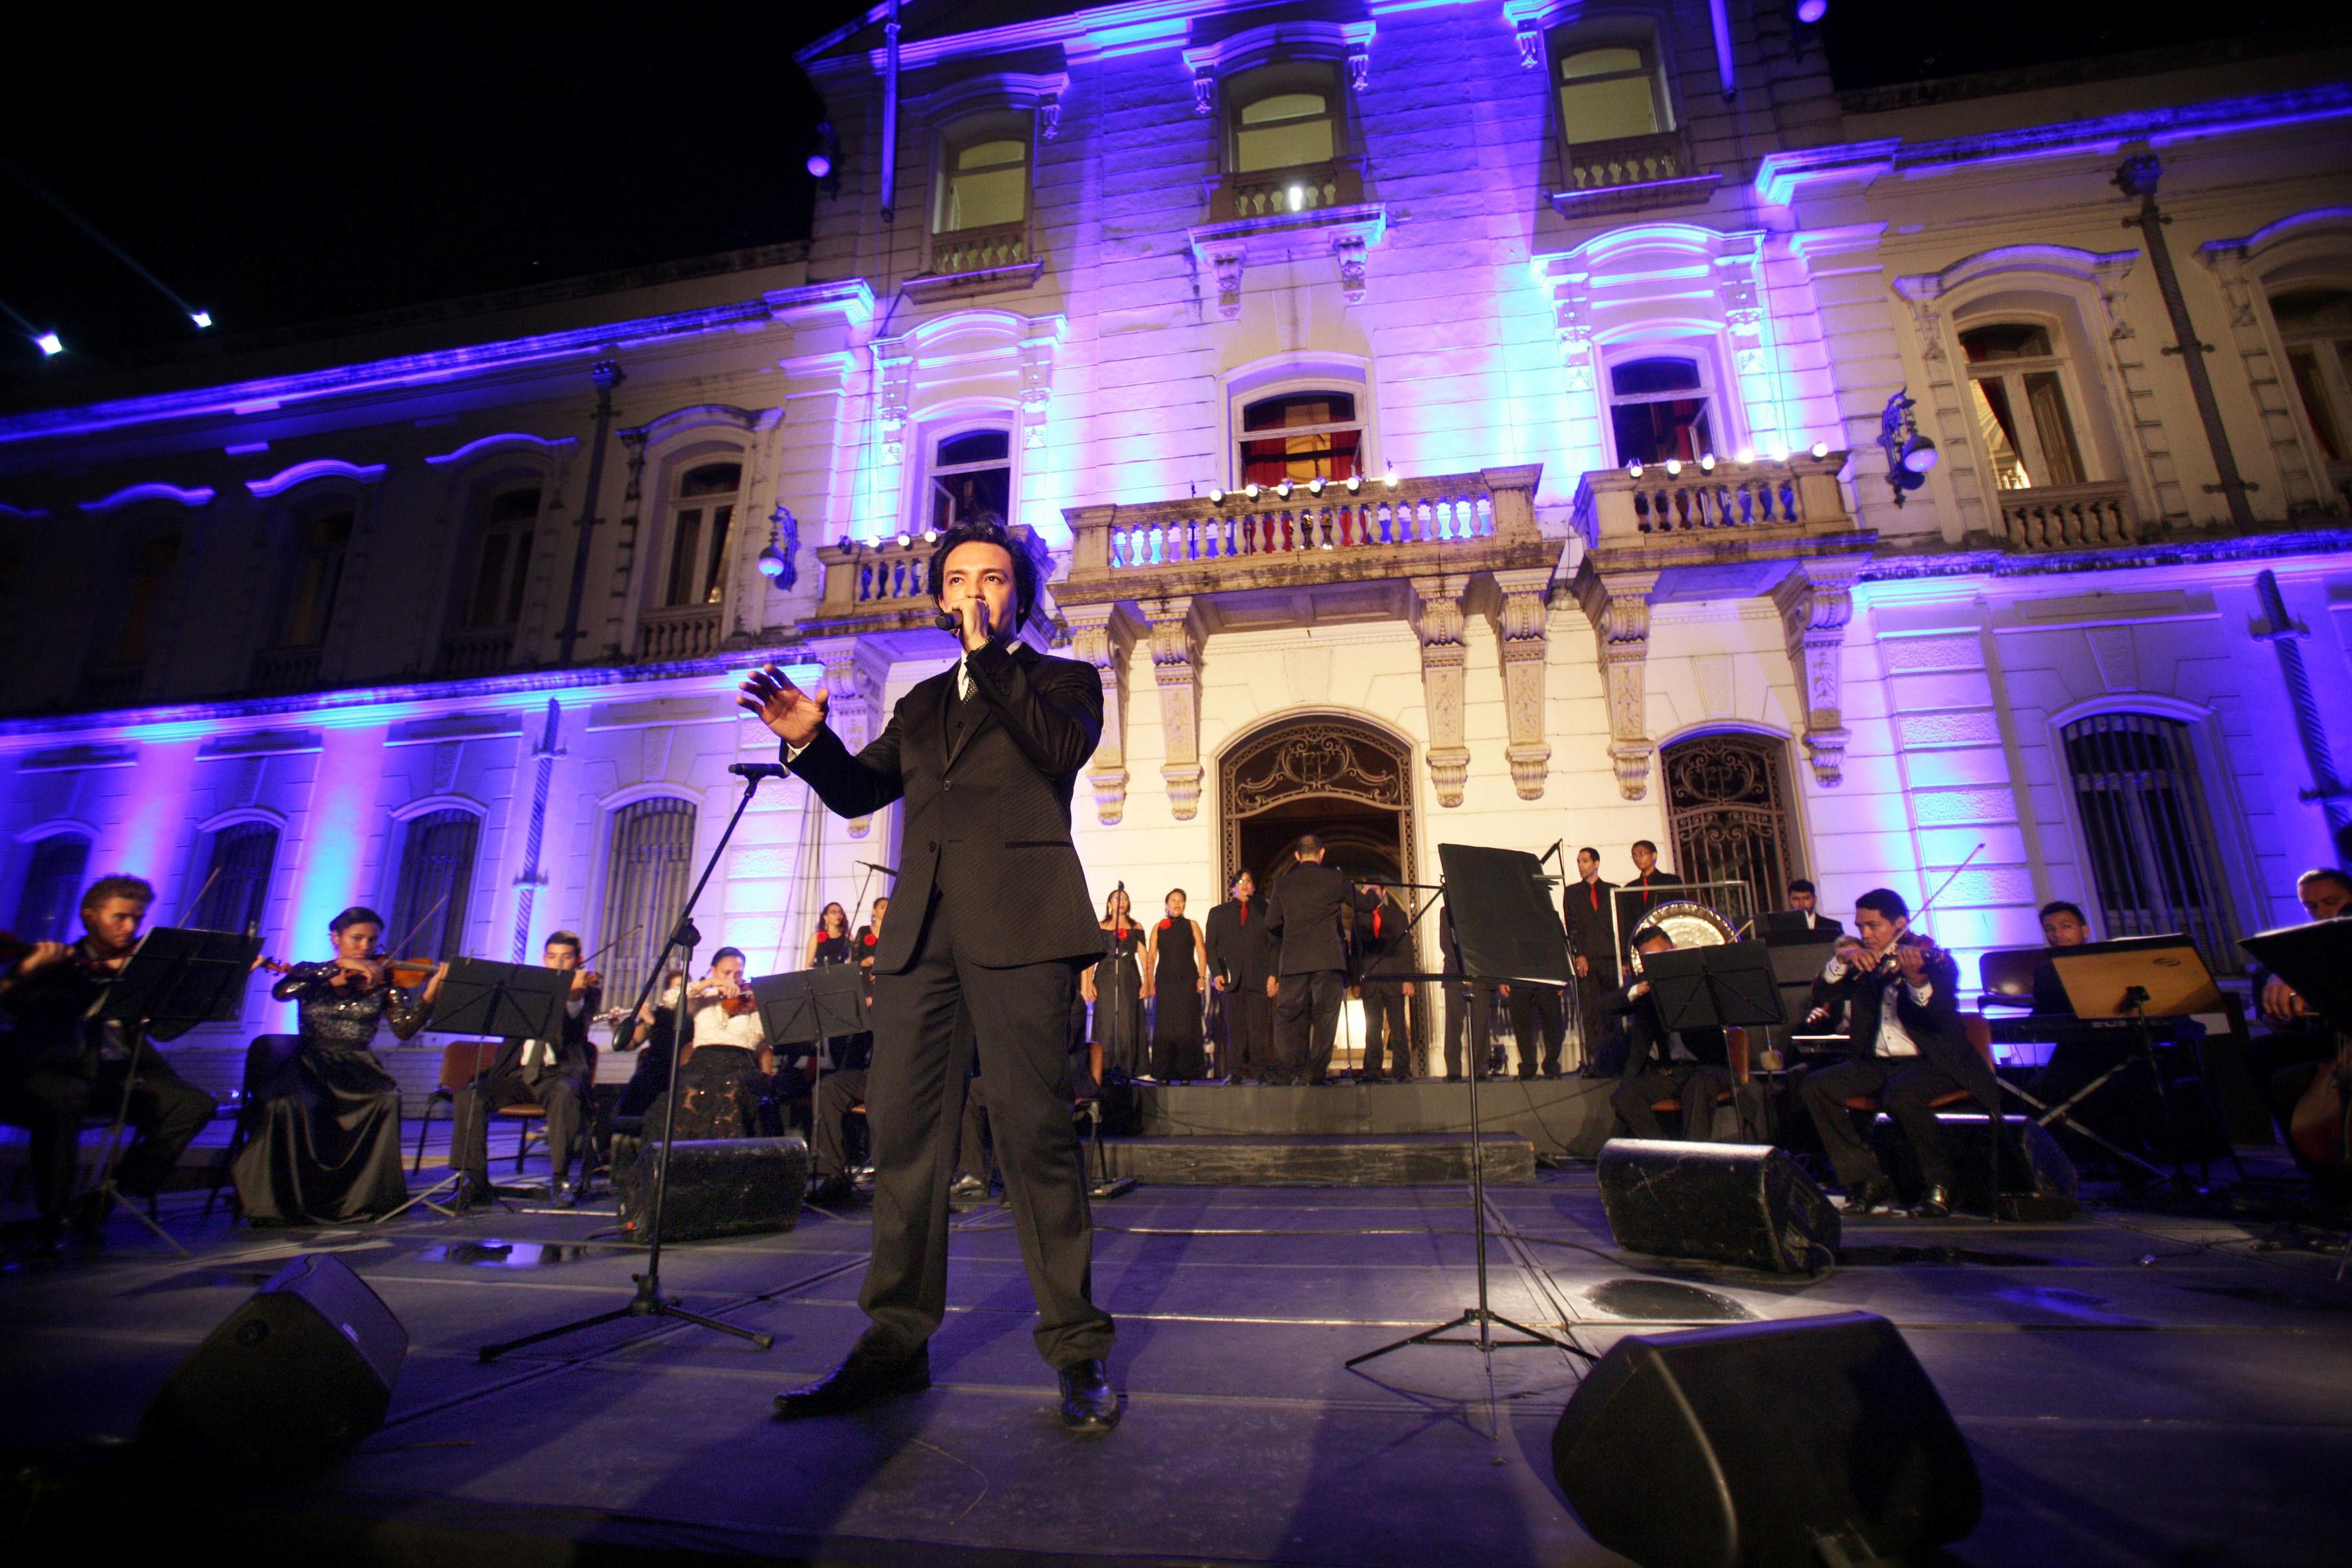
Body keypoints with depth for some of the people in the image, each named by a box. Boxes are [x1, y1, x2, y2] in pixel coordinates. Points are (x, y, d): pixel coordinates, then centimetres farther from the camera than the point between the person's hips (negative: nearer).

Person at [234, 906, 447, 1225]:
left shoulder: (383, 981, 8)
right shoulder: (309, 974, 10)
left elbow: (404, 1030, -5)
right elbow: (281, 991, -14)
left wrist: (430, 993, -22)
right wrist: (339, 969, -20)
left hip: (357, 1067, 0)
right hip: (310, 1065, 0)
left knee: (387, 1099, -31)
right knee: (290, 1104, -33)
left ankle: (367, 1195, -18)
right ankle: (286, 1198, -17)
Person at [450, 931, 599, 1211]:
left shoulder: (587, 991, 6)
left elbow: (571, 1036, -11)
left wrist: (573, 997, -30)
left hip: (558, 1072, -4)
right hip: (518, 1071, 4)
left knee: (565, 1092, -36)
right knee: (469, 1094, -22)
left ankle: (560, 1180, -26)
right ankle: (476, 1182, -12)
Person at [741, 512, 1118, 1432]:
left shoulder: (1062, 680, 12)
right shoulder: (923, 702, 26)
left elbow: (1062, 747, -9)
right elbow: (859, 792, 18)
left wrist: (989, 653, -10)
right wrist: (810, 740, -1)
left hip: (1018, 926, -5)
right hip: (922, 932, 5)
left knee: (1034, 1131, -6)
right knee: (905, 1134, 6)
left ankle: (1077, 1349, 6)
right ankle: (897, 1343, 18)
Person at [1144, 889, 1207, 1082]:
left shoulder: (1191, 926, 9)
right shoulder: (1158, 927, 11)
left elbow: (1202, 953, 2)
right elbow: (1151, 957, 6)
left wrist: (1202, 977, -9)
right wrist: (1150, 981, -4)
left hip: (1187, 981, -1)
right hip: (1165, 981, 1)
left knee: (1187, 1025, -2)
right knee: (1164, 1025, 0)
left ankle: (1186, 1072, 3)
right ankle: (1165, 1073, 5)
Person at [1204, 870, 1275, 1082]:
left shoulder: (1264, 912, 16)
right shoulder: (1218, 913, 18)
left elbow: (1273, 946, 11)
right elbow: (1211, 947, 11)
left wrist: (1272, 974, -1)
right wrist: (1216, 973, -2)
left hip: (1259, 978, 0)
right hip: (1230, 978, 0)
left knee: (1259, 1026, -5)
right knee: (1234, 1026, -4)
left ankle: (1259, 1070, -1)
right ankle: (1235, 1071, 0)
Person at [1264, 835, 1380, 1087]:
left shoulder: (1283, 882, 7)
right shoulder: (1334, 878, 2)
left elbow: (1271, 923, 8)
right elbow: (1365, 904, 14)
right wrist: (1371, 893, 37)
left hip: (1293, 960, 2)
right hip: (1328, 959, -1)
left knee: (1288, 1018, 6)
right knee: (1324, 1017, 4)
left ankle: (1284, 1075, 3)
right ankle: (1315, 1073, 2)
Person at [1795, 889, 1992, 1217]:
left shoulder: (1935, 960, -7)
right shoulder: (1863, 964, 8)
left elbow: (1942, 1018, -24)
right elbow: (1822, 997, -1)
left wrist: (1916, 981, -43)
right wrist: (1841, 960, -17)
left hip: (1930, 1062, -5)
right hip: (1876, 1063, 5)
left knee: (1901, 1094, -36)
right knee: (1813, 1087, -17)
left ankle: (1940, 1186, -9)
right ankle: (1870, 1183, -7)